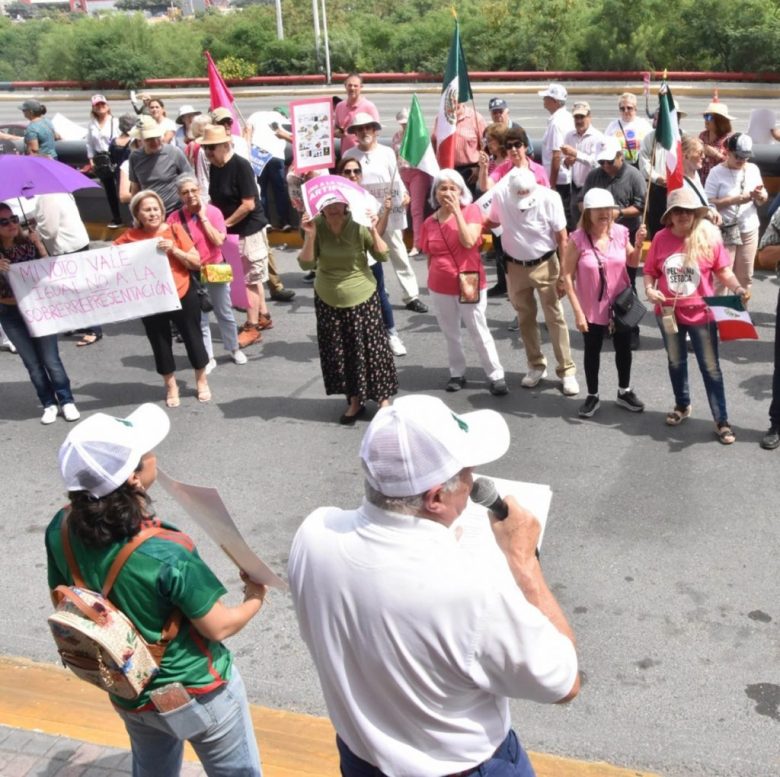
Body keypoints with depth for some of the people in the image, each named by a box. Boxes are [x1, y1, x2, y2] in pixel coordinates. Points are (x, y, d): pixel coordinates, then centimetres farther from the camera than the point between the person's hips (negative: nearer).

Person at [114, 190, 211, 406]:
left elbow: (196, 262, -6)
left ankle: (201, 380, 35)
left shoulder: (174, 230, -7)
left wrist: (173, 250, -20)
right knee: (159, 344, 12)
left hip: (183, 295, -1)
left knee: (193, 338, 12)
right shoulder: (131, 237, -5)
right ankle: (171, 386, 33)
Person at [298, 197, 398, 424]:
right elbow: (306, 264, -13)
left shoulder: (358, 226, -14)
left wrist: (374, 231, -24)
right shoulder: (316, 226, -10)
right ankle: (354, 401, 23)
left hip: (362, 298, -2)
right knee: (338, 352, 8)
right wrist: (310, 236, -25)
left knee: (371, 348, 2)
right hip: (328, 301, 2)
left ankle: (383, 399, 18)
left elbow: (383, 256, -11)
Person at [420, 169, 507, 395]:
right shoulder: (429, 222, 1)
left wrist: (457, 211, -20)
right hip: (440, 288, 3)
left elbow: (468, 242, -22)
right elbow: (430, 257, 10)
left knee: (479, 332, 4)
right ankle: (457, 374, 29)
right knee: (450, 334, 14)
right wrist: (432, 283, 13)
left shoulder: (471, 210, -7)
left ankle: (496, 376, 15)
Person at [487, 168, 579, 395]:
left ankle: (566, 371, 8)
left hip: (545, 265, -3)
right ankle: (536, 366, 28)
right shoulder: (500, 197, -13)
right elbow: (491, 223, 7)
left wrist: (565, 272, -12)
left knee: (555, 318, 0)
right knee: (525, 317, 13)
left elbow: (562, 238, -12)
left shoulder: (549, 198, -19)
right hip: (515, 266, 3)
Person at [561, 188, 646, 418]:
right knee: (592, 351, 13)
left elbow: (633, 263, 8)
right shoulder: (577, 239, -18)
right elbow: (567, 277, -15)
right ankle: (592, 396, 31)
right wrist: (578, 312, -17)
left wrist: (639, 244, -12)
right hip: (593, 308, -3)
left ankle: (624, 392, 37)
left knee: (623, 348, 17)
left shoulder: (620, 232, -7)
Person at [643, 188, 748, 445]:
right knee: (675, 363, 21)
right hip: (669, 312, 3)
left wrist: (738, 289, -22)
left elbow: (723, 271, -6)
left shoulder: (709, 237, -12)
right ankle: (682, 405, 44)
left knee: (710, 367, 3)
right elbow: (650, 271, 2)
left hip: (701, 313, -3)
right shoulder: (661, 238, -7)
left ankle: (722, 421, 13)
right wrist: (649, 289, -17)